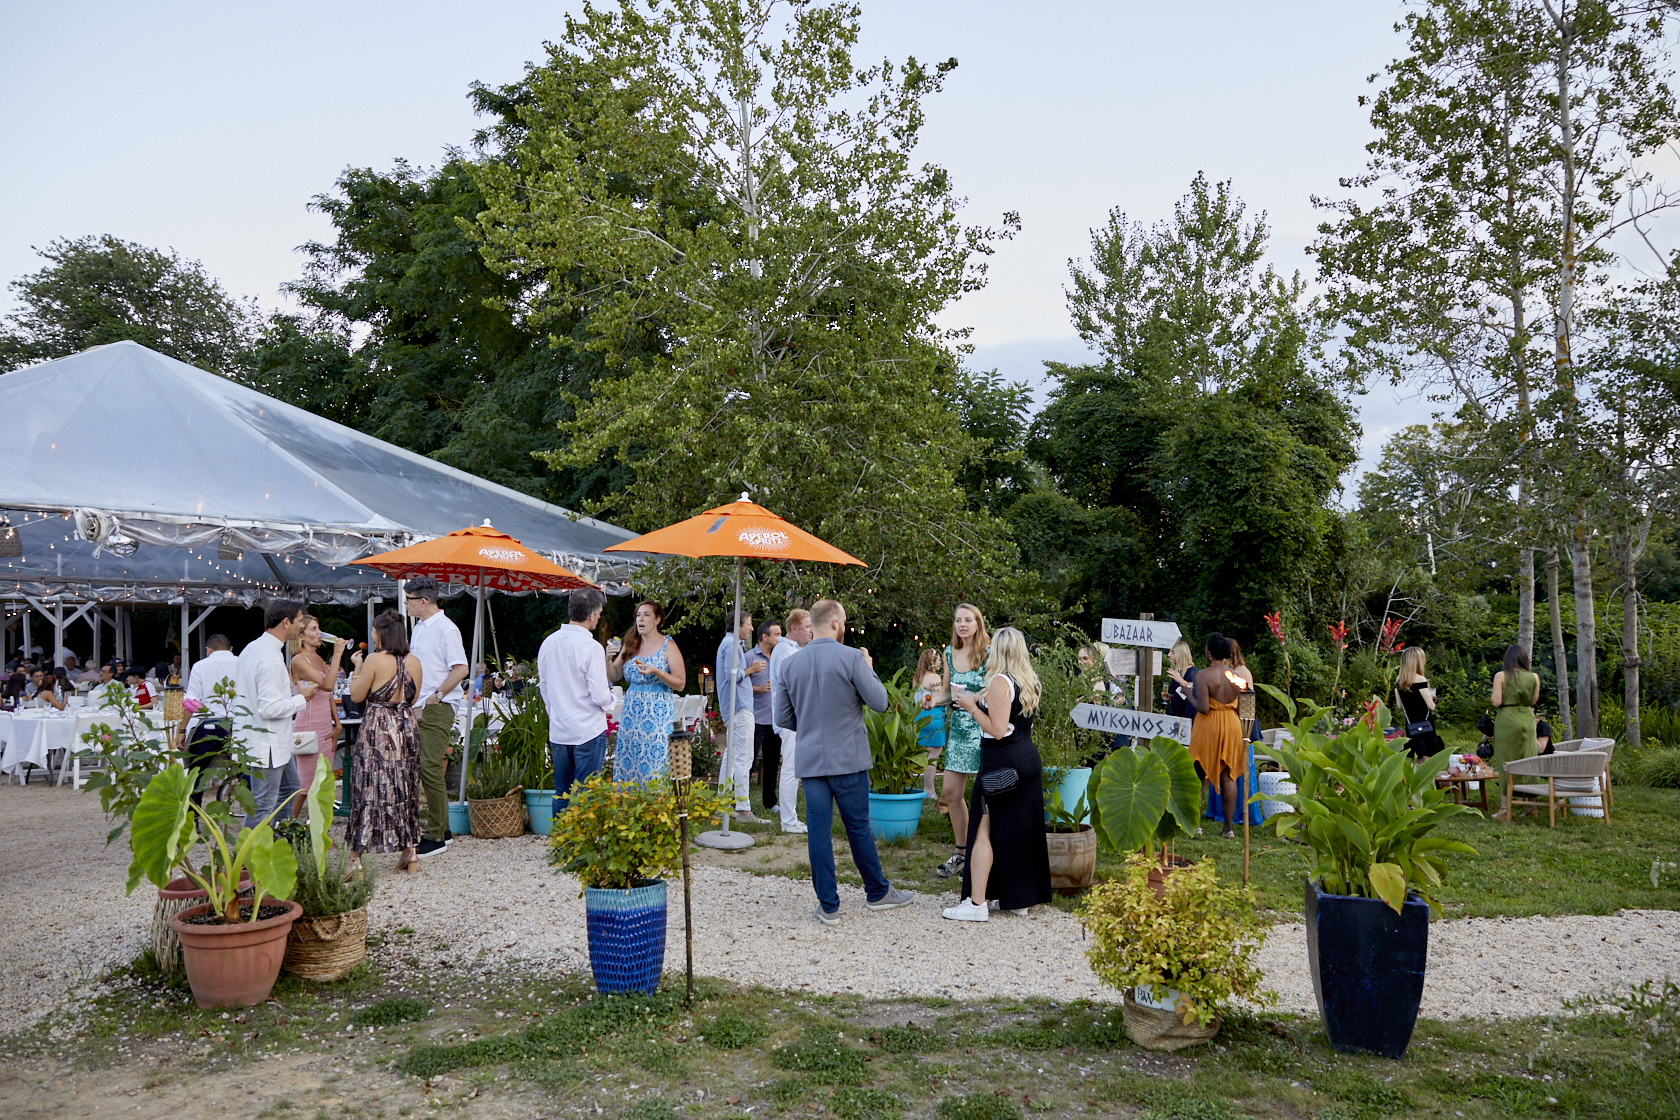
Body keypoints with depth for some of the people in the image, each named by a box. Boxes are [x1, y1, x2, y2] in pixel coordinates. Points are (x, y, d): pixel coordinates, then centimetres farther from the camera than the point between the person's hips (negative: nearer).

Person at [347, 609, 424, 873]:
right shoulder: (414, 662, 4)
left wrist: (357, 668, 7)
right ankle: (411, 854, 16)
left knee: (370, 789, 0)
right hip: (407, 727, 5)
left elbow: (356, 695, -5)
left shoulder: (375, 660, -11)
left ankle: (356, 857, 4)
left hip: (378, 728, -5)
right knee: (406, 789, 13)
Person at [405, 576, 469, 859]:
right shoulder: (419, 627, 16)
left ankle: (435, 836, -6)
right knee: (424, 767, 12)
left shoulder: (446, 628, -12)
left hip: (437, 708, -10)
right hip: (418, 707, 10)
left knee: (430, 768, -11)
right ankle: (440, 827, 21)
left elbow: (461, 669, -18)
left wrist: (438, 694, -17)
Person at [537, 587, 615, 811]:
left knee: (561, 794, 13)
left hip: (558, 731, 6)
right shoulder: (591, 647, -15)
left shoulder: (548, 643, 5)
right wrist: (610, 702, 6)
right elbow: (599, 695, -16)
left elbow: (543, 686, 14)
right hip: (588, 731, -6)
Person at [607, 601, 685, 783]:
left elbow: (680, 684, -6)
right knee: (627, 761, 2)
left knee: (655, 765, -7)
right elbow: (614, 675, 13)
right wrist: (608, 658, -6)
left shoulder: (668, 646, -2)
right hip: (631, 712, 5)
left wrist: (656, 671, -18)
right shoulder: (630, 645, 11)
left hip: (658, 714, -5)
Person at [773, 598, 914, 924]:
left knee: (818, 831, 5)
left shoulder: (790, 665, 3)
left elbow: (783, 718, 9)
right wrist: (869, 668, 8)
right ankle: (877, 892, 26)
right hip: (848, 759, -3)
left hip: (810, 760, 3)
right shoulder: (851, 658, -11)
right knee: (858, 827, 10)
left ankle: (828, 906, 9)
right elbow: (879, 702, -7)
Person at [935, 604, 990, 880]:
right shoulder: (949, 653, 9)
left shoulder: (989, 653, -9)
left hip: (984, 729, -6)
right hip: (959, 729, 6)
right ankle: (961, 852, 23)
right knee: (950, 791, 7)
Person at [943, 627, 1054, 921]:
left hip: (1001, 764, -8)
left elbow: (997, 730, -19)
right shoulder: (1031, 682, 10)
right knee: (1020, 828, 14)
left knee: (984, 829, -4)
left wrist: (971, 708, -9)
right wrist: (977, 700, 18)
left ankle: (977, 902, -4)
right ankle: (1018, 897, 21)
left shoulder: (1000, 682, -15)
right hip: (1029, 757, 9)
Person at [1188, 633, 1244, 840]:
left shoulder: (1203, 675, -15)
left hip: (1209, 725, -4)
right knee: (1228, 777, 8)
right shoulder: (1237, 676, 3)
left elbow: (1203, 708, -19)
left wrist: (1189, 694, -6)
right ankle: (1228, 827, 9)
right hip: (1232, 725, 5)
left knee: (1198, 775, 8)